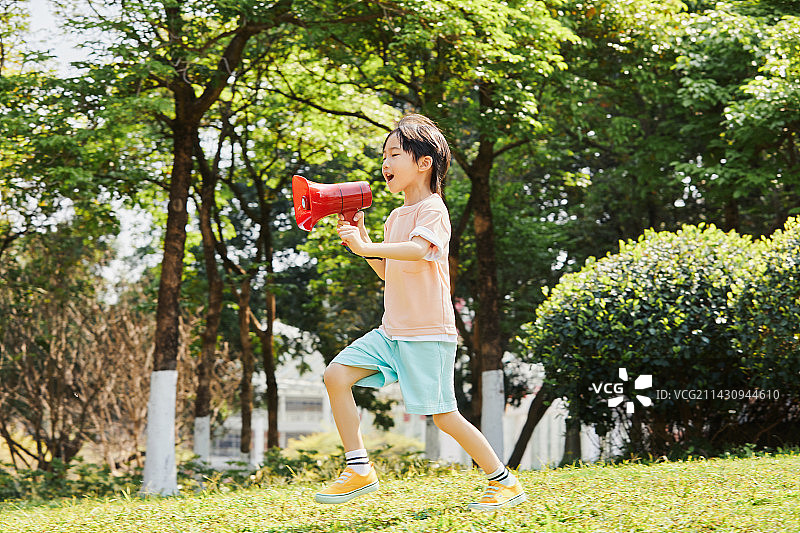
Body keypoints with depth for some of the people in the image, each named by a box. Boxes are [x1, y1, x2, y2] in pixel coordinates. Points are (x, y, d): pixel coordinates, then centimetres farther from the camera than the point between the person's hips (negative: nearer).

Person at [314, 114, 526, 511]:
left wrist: (365, 247, -36)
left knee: (444, 415, -6)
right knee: (336, 375, -6)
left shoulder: (433, 210, -11)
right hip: (392, 330, 8)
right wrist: (360, 236, 12)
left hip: (428, 333, -8)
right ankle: (359, 470, -1)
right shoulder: (396, 217, 16)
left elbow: (418, 250, -31)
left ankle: (504, 482, 10)